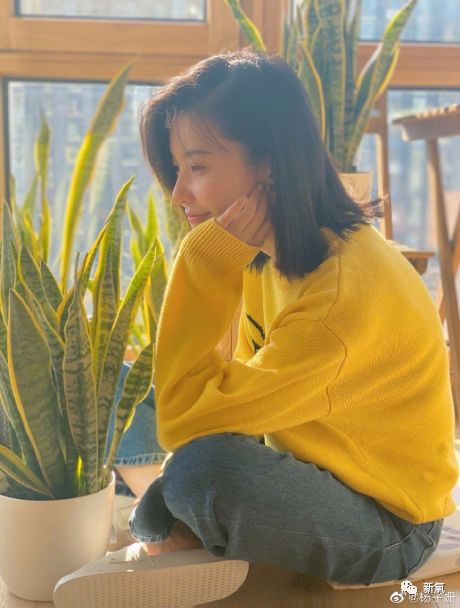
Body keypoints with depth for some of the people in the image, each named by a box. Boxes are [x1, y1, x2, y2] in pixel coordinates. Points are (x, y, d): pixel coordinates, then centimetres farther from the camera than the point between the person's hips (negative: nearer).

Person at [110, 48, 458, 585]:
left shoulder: (347, 289, -31)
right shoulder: (268, 253, -4)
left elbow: (182, 418, -31)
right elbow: (247, 387, 5)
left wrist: (205, 260, -29)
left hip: (388, 525, -8)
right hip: (314, 471, 8)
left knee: (201, 467, -33)